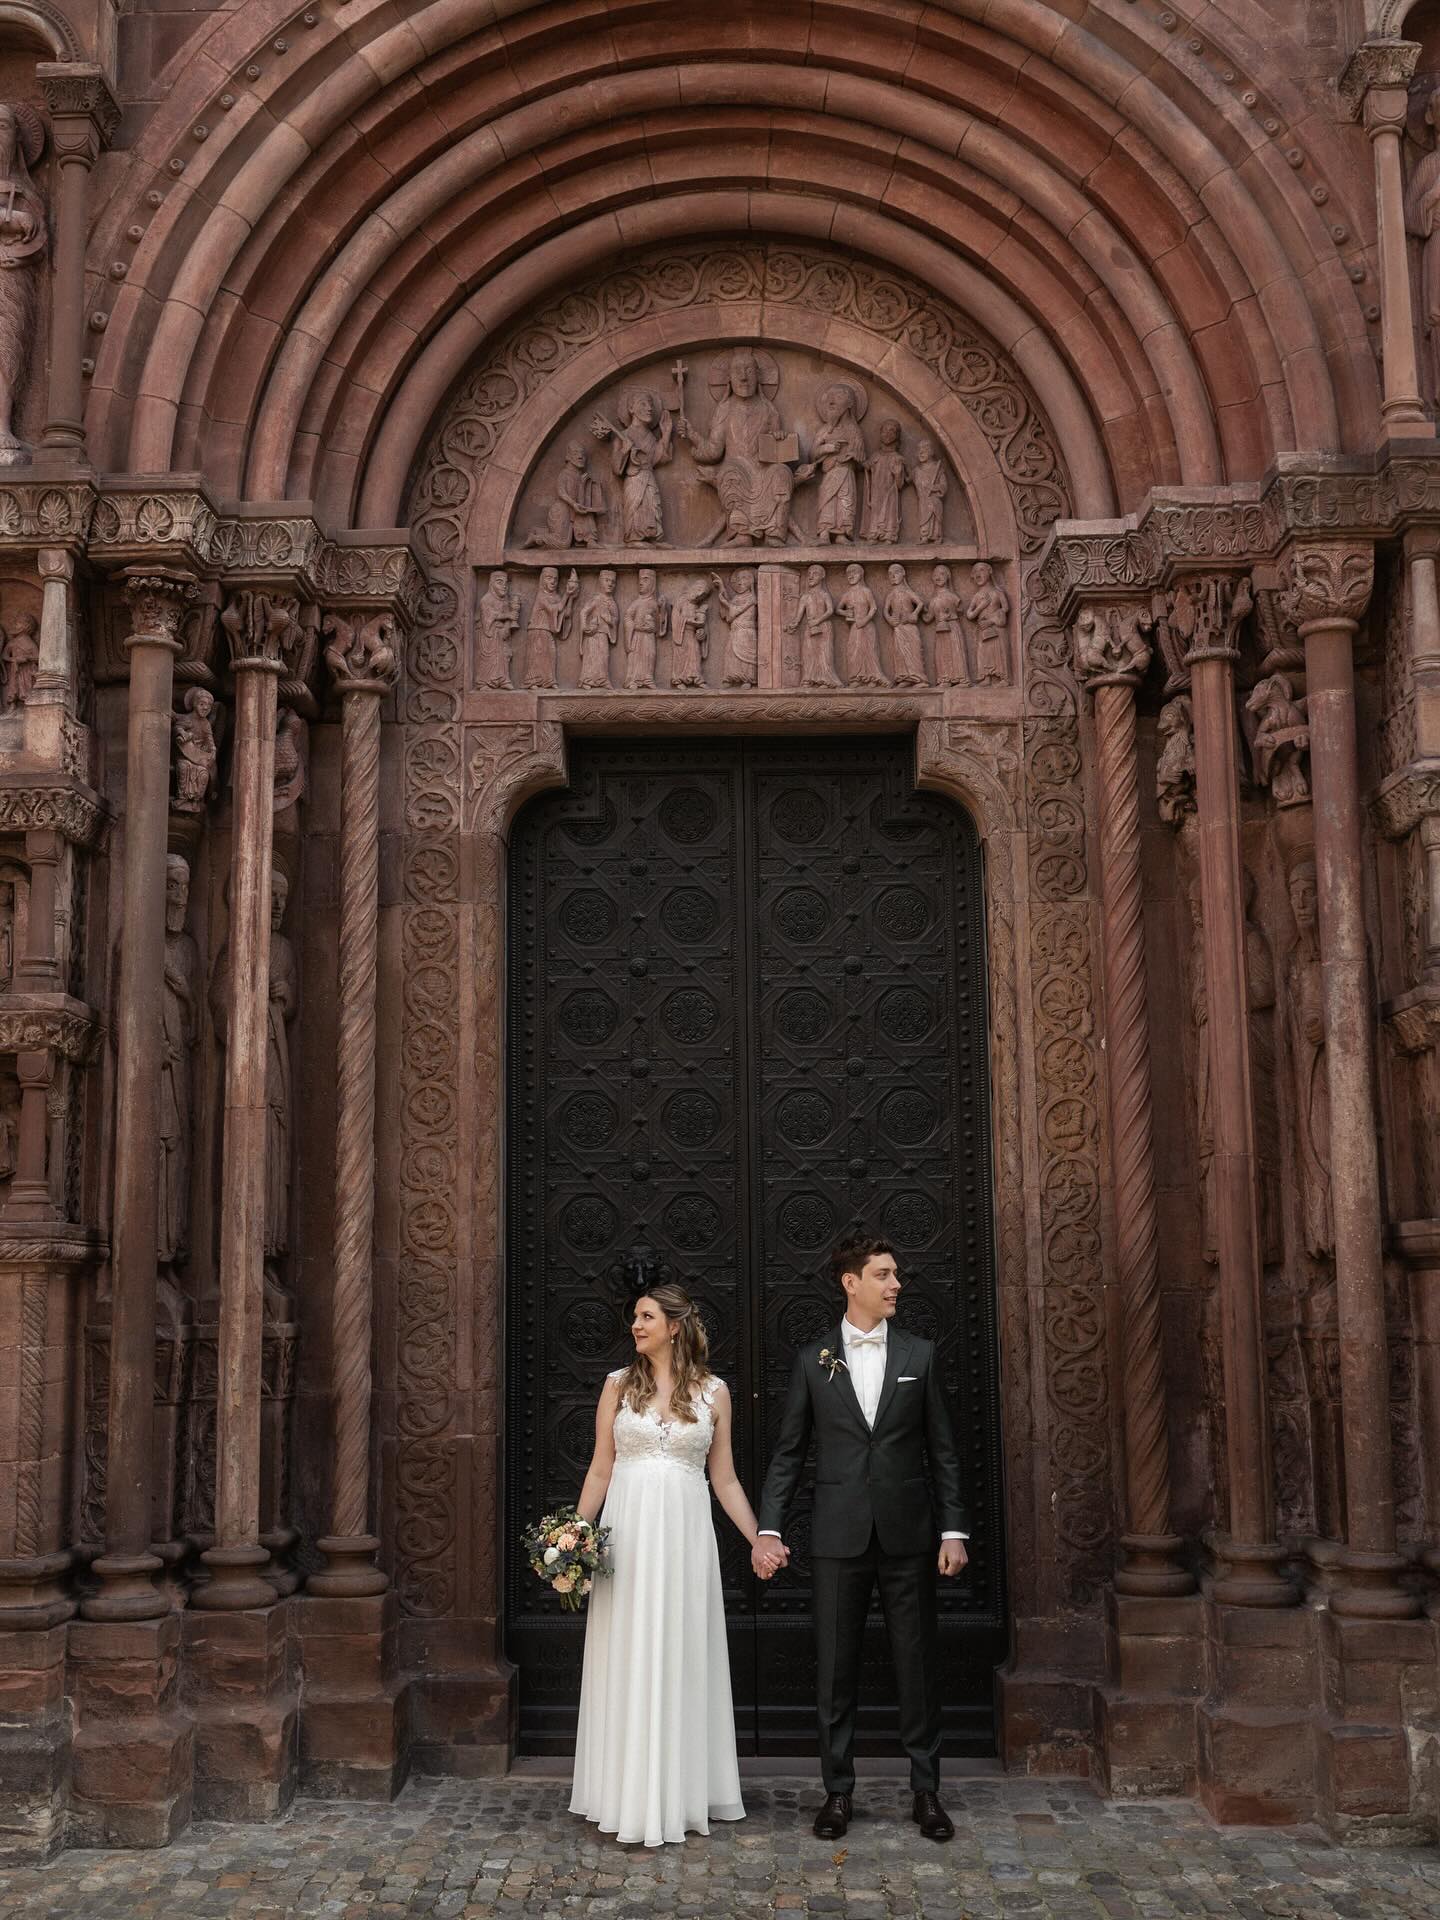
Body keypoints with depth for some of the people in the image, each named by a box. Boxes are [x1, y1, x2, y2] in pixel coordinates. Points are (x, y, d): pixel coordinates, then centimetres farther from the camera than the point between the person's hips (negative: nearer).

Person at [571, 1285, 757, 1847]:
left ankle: (681, 1793, 17)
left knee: (682, 1659, 5)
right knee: (628, 1659, 3)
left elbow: (724, 1478, 9)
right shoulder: (619, 1385, 5)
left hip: (685, 1533, 0)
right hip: (627, 1530, 0)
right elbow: (600, 1469, 6)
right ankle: (630, 1796, 12)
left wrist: (759, 1540, 4)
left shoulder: (713, 1392, 4)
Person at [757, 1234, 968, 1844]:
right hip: (839, 1536, 0)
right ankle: (838, 1791, 17)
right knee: (835, 1669, 5)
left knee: (918, 1666, 5)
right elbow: (788, 1452, 5)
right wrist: (769, 1529, -4)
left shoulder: (920, 1354, 6)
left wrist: (953, 1530, 0)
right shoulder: (813, 1359, 4)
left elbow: (942, 1450, 7)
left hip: (908, 1534, 1)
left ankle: (926, 1791, 16)